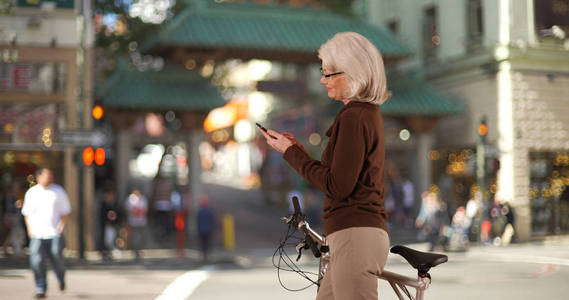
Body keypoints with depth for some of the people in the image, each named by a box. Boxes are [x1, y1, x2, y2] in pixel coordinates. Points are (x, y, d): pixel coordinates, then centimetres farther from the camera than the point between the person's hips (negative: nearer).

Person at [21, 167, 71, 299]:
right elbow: (27, 213, 15)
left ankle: (61, 278, 28)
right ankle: (40, 289, 1)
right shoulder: (31, 193, 9)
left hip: (55, 233, -1)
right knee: (37, 261, -10)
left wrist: (61, 227, -5)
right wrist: (30, 230, 3)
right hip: (36, 234, 1)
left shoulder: (59, 191, 5)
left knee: (56, 257, -5)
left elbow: (65, 212, 7)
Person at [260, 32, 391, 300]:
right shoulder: (369, 112, 17)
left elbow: (337, 186, -19)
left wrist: (291, 153, -9)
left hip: (354, 235, -11)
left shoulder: (353, 118, -14)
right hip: (367, 231, 11)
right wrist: (298, 151, 15)